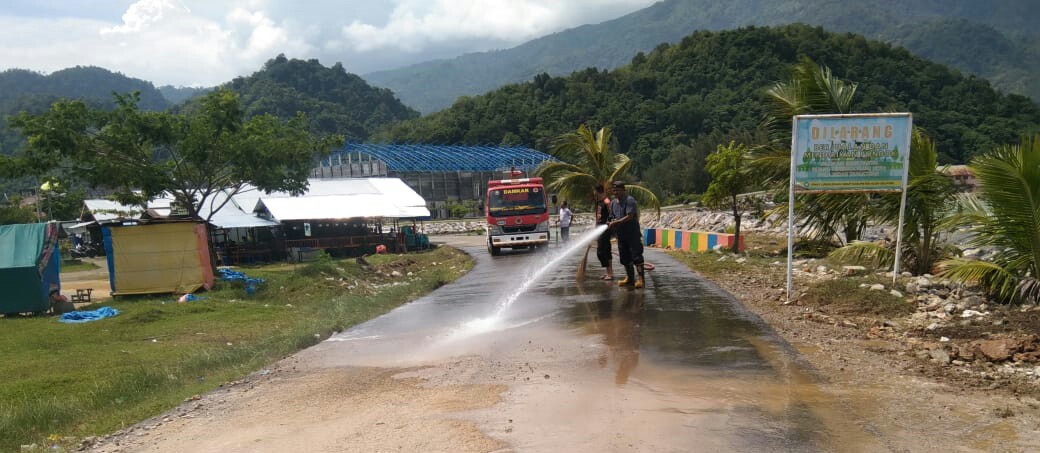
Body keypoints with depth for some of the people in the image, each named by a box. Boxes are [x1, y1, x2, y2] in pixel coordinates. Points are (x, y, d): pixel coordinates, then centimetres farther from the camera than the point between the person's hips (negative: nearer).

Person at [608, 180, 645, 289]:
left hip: (633, 234, -7)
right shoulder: (613, 202, 11)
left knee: (636, 256, -8)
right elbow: (612, 217, 15)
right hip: (621, 234, 8)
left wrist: (616, 222, -22)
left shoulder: (630, 200, -12)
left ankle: (640, 278, -6)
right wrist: (611, 224, -8)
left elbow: (629, 217, -20)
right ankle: (629, 277, 22)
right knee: (625, 257, 12)